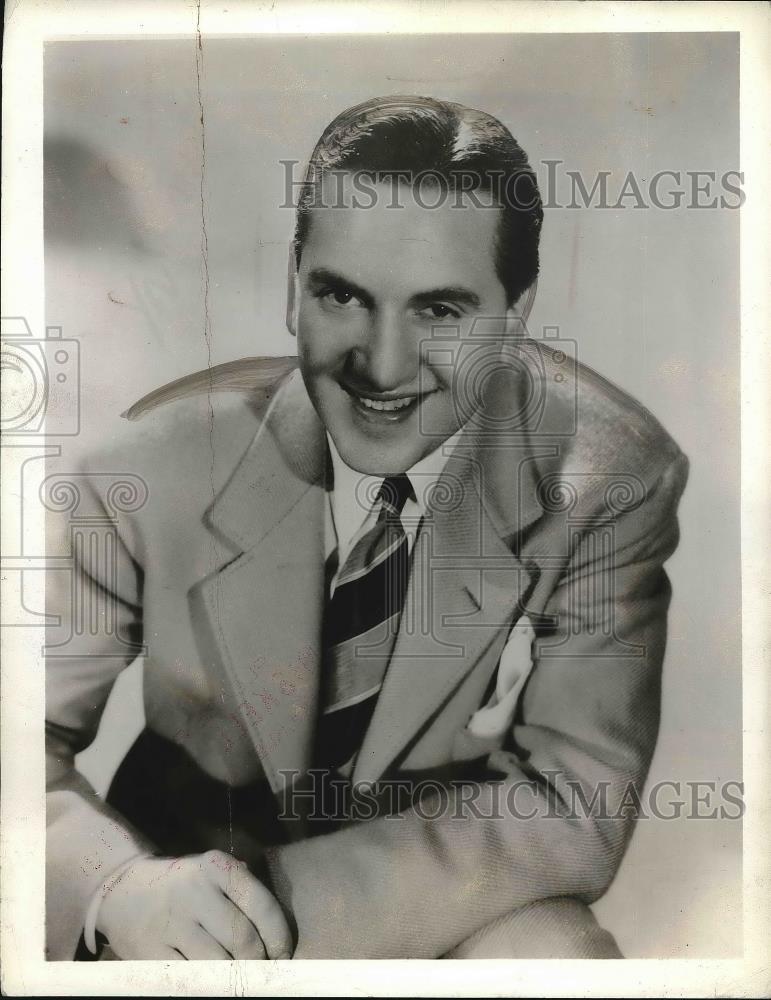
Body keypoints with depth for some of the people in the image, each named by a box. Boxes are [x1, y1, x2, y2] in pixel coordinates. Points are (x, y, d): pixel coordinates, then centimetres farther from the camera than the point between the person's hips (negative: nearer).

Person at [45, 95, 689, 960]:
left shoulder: (611, 476, -19)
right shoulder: (161, 460, -18)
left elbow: (574, 809, -18)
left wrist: (277, 899, -26)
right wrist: (115, 886, -30)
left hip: (451, 899, 1)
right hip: (196, 870, 1)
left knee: (552, 952, -28)